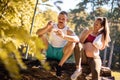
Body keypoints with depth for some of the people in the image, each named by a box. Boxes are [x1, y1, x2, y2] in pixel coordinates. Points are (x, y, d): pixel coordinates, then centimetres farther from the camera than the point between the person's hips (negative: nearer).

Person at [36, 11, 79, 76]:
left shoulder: (68, 30, -10)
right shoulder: (52, 27, -4)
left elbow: (77, 39, -32)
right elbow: (38, 33, -17)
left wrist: (64, 36, -49)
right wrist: (47, 27, -38)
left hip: (61, 53, -1)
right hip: (50, 51, 1)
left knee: (72, 43, -27)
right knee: (41, 35, -14)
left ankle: (59, 65, -25)